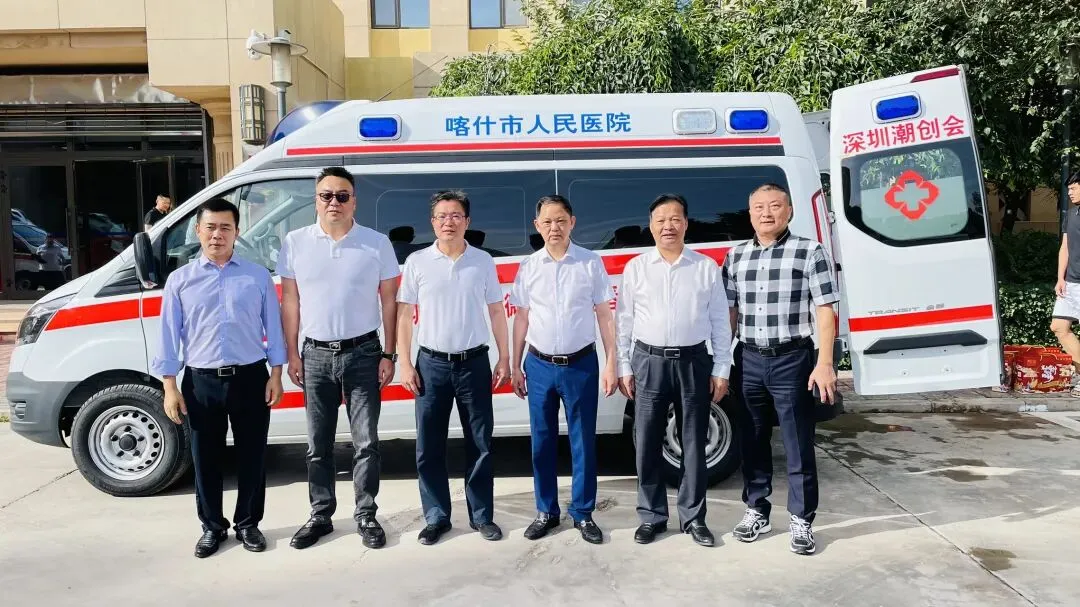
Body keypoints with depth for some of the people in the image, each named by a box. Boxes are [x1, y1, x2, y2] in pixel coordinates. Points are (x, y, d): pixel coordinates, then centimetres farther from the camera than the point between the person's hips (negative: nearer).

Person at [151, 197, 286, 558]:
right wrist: (170, 387, -1)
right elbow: (170, 335, 4)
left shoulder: (258, 276, 5)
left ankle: (248, 524, 24)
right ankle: (213, 527, 26)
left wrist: (275, 375, 0)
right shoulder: (180, 280, 5)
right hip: (201, 382, 0)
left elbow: (273, 327, 5)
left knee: (252, 456, 8)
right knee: (205, 459, 9)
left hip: (250, 378, 0)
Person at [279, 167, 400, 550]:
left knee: (366, 442, 5)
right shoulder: (295, 243, 1)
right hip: (316, 355, 2)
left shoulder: (377, 243, -2)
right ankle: (321, 515, 24)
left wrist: (388, 355, -2)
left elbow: (389, 301, 1)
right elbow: (290, 301, 5)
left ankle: (366, 515, 18)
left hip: (362, 353, -1)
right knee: (318, 444, 11)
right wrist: (292, 355, 2)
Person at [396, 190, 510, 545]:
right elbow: (405, 314, 4)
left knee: (479, 443, 7)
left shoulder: (483, 261, 2)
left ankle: (482, 515, 20)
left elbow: (496, 311, 8)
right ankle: (437, 517, 19)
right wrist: (405, 363, -2)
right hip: (431, 363, 0)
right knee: (428, 446, 5)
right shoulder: (417, 262, 1)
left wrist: (504, 359, 3)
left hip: (474, 363, 0)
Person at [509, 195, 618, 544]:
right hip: (539, 366, 2)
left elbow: (605, 316, 1)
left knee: (583, 441, 6)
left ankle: (583, 513, 20)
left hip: (581, 364, -2)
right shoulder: (529, 267, 3)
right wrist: (515, 366, 7)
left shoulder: (591, 263, -2)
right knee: (542, 442, 10)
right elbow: (521, 318, 8)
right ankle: (546, 511, 24)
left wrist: (611, 364, -3)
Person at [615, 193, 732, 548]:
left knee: (693, 443, 8)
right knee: (647, 444, 5)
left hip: (693, 362, 0)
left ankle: (693, 517, 21)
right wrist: (624, 368, 2)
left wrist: (721, 370, 1)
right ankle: (651, 517, 19)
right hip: (649, 363, 0)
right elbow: (623, 322, 6)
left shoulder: (706, 267, 3)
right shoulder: (635, 268, 4)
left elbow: (720, 322, 5)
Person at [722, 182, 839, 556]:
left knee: (798, 444, 4)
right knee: (752, 441, 13)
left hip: (792, 360, -4)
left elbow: (824, 312, -5)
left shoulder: (810, 252, -2)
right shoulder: (735, 257, 9)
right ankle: (756, 511, 27)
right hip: (748, 360, 4)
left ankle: (801, 520, 16)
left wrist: (824, 364, -11)